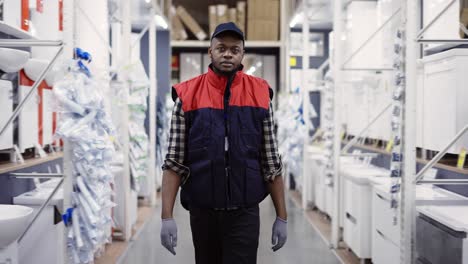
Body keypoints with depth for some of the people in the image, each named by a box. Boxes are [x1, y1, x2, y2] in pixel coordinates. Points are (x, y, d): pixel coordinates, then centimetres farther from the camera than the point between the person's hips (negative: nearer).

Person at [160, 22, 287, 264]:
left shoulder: (260, 95, 1)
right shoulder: (187, 96, -2)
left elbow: (271, 163, 3)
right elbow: (174, 162, -3)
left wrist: (281, 217, 2)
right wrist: (167, 217, -9)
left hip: (245, 213, 0)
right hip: (202, 211, 1)